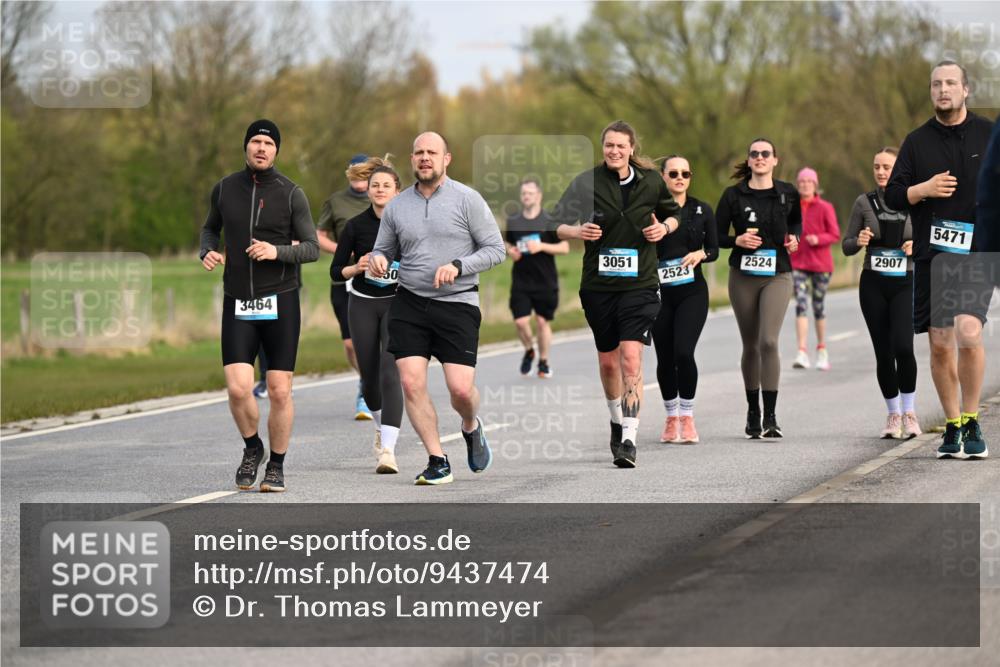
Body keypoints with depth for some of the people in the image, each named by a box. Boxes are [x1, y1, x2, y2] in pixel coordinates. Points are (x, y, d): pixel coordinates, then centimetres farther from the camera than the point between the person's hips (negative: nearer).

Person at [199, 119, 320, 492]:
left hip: (280, 301, -1)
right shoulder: (224, 189, 6)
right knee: (238, 388, -12)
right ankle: (252, 448, 16)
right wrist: (207, 251, 2)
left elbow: (312, 248, -1)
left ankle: (276, 467, 17)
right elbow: (211, 227, 24)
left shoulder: (290, 194, -2)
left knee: (279, 392, -1)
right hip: (237, 304, 1)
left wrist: (277, 251, -19)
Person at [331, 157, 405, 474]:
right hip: (363, 305, 2)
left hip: (397, 303, -2)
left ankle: (387, 450, -24)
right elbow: (336, 271, 2)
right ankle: (381, 427, 41)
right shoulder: (356, 225, -2)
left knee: (390, 374, -18)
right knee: (370, 376, 8)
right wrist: (357, 267, -18)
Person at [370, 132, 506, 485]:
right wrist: (377, 258, -5)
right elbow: (384, 250, 20)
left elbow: (496, 249, -1)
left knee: (461, 389, -10)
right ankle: (437, 462, 1)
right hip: (409, 304, 3)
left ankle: (471, 428, 26)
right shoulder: (396, 207, 9)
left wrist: (457, 266, -16)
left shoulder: (467, 200, -1)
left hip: (457, 303, -3)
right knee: (411, 383, -11)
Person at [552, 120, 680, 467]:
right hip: (598, 284, 1)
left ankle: (629, 439, -17)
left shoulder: (650, 182, 1)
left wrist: (664, 227, -4)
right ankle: (617, 421, 39)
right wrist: (577, 231, -20)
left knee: (631, 358, -16)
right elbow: (557, 223, 1)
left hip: (640, 284, -1)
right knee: (608, 361, 13)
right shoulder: (586, 182, -2)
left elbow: (672, 214, 19)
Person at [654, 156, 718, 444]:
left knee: (683, 352, -16)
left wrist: (700, 253, -12)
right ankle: (671, 417, 22)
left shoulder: (702, 210, 6)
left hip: (692, 292, 0)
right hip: (659, 292, 0)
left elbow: (714, 250, 9)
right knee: (665, 358, 4)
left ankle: (687, 417, -2)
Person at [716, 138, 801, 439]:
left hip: (777, 275, -1)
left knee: (769, 341, -17)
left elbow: (797, 221, 21)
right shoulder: (734, 195, 0)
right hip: (743, 276, 1)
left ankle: (770, 416, -16)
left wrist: (794, 237, 1)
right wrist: (737, 240, -15)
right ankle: (753, 412, 24)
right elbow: (717, 236, 4)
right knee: (750, 345, 9)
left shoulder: (787, 193, 2)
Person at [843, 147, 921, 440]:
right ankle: (893, 414, 18)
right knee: (883, 352, 3)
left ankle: (909, 411, -4)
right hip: (873, 285, 2)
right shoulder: (864, 203, 4)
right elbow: (846, 246, 7)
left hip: (905, 284, -2)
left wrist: (918, 246, -13)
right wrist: (859, 241, -15)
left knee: (903, 346, -19)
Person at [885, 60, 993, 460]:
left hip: (978, 251, -3)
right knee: (939, 344, 3)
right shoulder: (917, 142, 9)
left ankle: (971, 422, -9)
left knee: (968, 332, -21)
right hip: (931, 254, 3)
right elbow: (893, 195, 8)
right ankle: (952, 427, 17)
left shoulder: (989, 135, 5)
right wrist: (924, 190, -10)